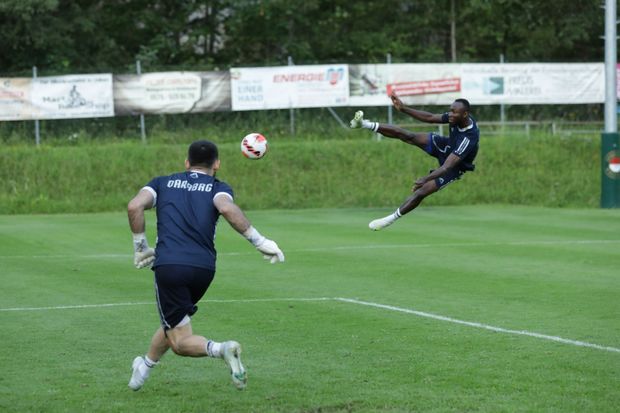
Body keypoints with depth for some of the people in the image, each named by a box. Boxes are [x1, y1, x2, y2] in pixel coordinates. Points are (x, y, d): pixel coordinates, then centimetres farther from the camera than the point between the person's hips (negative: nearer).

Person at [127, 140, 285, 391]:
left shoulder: (163, 183, 18)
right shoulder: (218, 188, 12)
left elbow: (134, 206, 1)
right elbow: (227, 209, -11)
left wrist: (140, 246, 11)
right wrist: (259, 241, -11)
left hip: (168, 266, -2)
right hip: (203, 269, 2)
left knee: (180, 342, 0)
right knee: (174, 321, 28)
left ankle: (221, 349, -26)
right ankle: (145, 366, 41)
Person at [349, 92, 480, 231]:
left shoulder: (469, 139, -42)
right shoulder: (458, 118, -22)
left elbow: (447, 167, -46)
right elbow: (430, 118, -9)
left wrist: (426, 179, -57)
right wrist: (403, 109, -14)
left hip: (455, 166, -6)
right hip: (448, 147, 6)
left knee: (421, 192, -15)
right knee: (409, 136, -9)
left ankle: (390, 219, 1)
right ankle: (366, 124, -7)